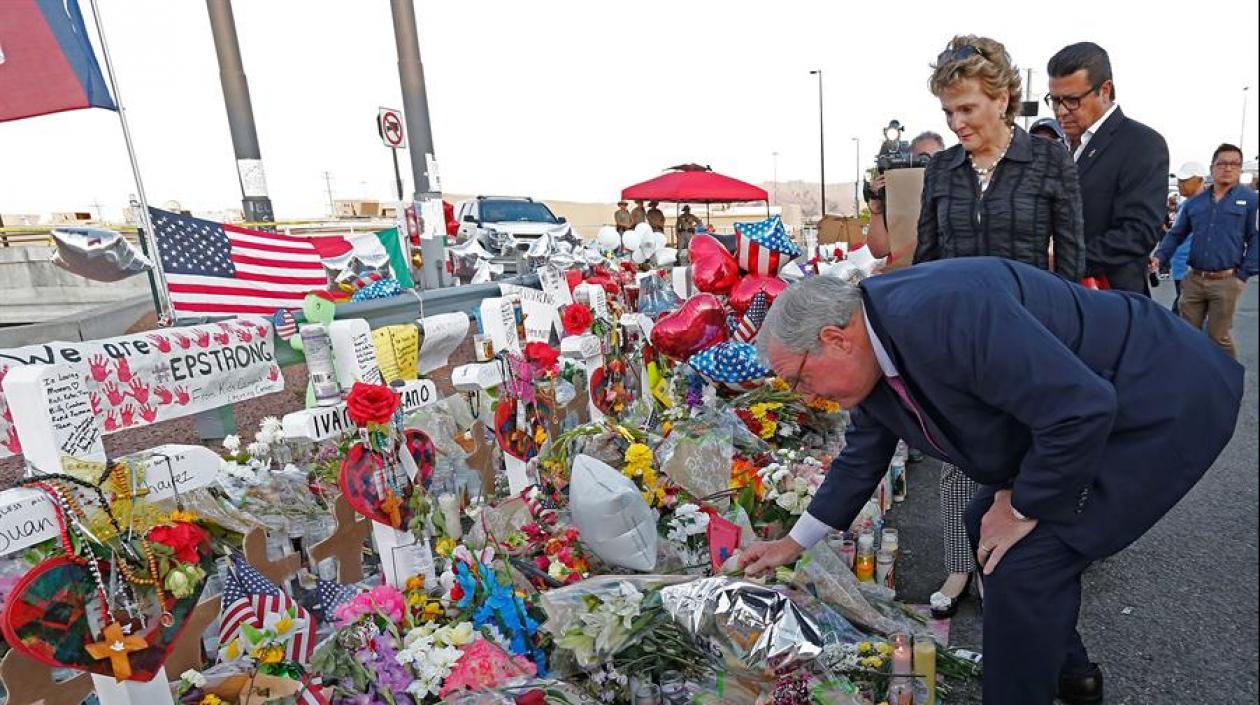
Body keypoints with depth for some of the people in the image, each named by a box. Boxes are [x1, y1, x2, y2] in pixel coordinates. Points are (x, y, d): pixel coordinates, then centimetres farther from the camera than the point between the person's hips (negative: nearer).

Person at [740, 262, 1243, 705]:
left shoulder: (937, 313, -34)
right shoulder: (873, 355, -2)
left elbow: (1081, 410, -33)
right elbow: (860, 460, 11)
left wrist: (1023, 508, -17)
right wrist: (795, 543, 18)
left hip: (1169, 402, -9)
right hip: (1091, 411, 9)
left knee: (1023, 561, -14)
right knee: (988, 526, 13)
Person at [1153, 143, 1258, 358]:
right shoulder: (1194, 202, 9)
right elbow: (1176, 234, 11)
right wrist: (1159, 258, -6)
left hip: (1226, 282, -3)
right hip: (1193, 279, 3)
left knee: (1218, 336, 3)